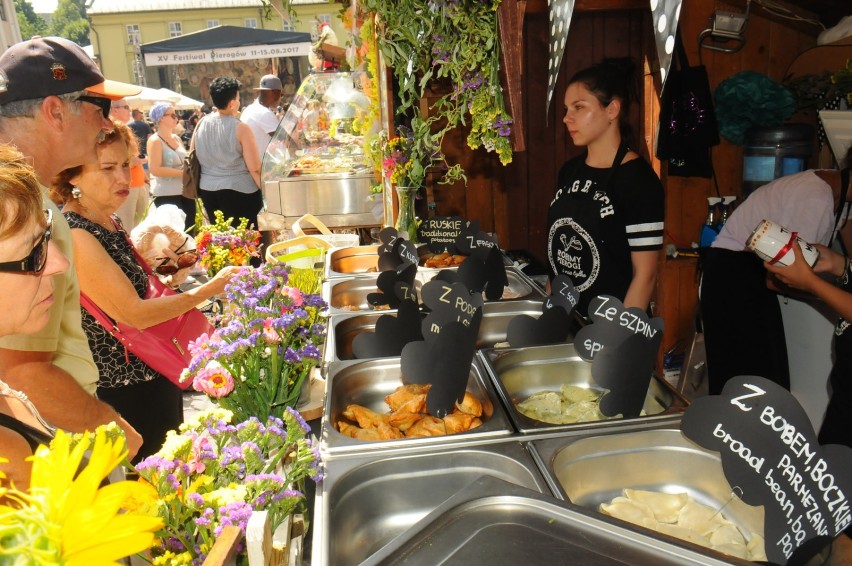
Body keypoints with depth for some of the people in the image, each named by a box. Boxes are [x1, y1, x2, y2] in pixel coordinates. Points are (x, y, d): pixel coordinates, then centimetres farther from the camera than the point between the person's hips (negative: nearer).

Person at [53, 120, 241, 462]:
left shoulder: (108, 222, 5)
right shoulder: (73, 236, -22)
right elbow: (134, 314, -24)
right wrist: (211, 288, -19)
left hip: (154, 376, 9)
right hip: (124, 393, -9)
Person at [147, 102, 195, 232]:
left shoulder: (177, 138, 13)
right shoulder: (155, 140, -9)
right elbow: (155, 169, -19)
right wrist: (182, 173, -19)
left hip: (185, 191, 8)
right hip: (166, 194, -7)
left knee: (189, 229, 12)